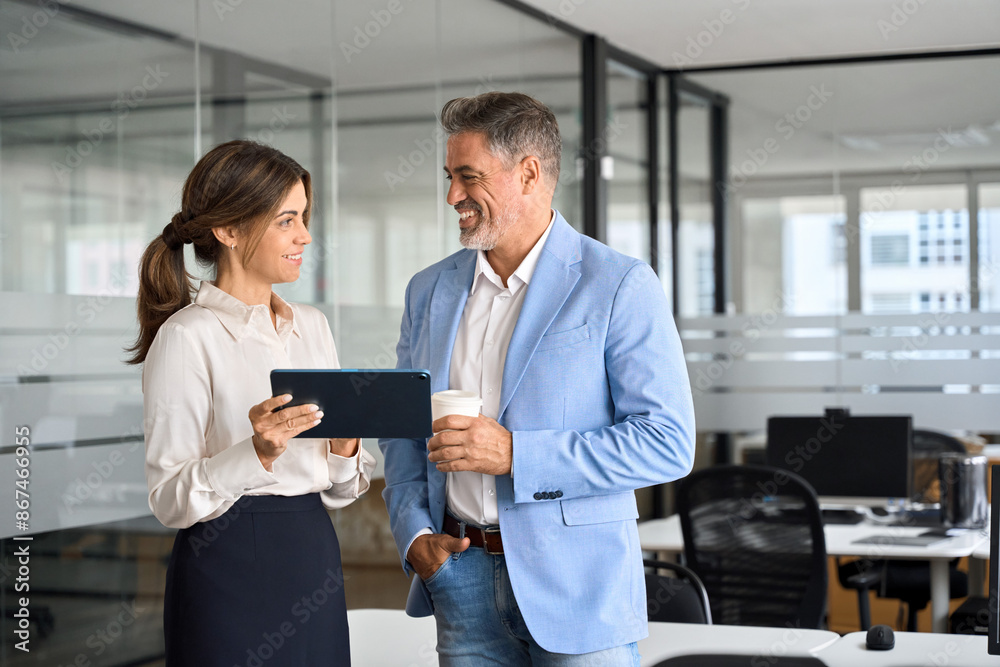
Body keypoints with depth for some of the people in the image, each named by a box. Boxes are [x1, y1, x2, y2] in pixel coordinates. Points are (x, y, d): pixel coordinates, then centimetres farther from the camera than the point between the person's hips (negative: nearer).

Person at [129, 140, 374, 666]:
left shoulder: (312, 326, 10)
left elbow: (337, 491, 13)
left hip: (314, 559, 6)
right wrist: (258, 453, -25)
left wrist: (344, 446, -6)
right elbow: (169, 500, -13)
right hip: (229, 572, -6)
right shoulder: (186, 337, -10)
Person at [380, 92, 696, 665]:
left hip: (575, 581, -4)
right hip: (460, 577, 4)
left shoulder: (621, 286, -8)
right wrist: (413, 532, -1)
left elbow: (668, 442, -14)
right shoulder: (430, 291, 9)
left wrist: (514, 454, -19)